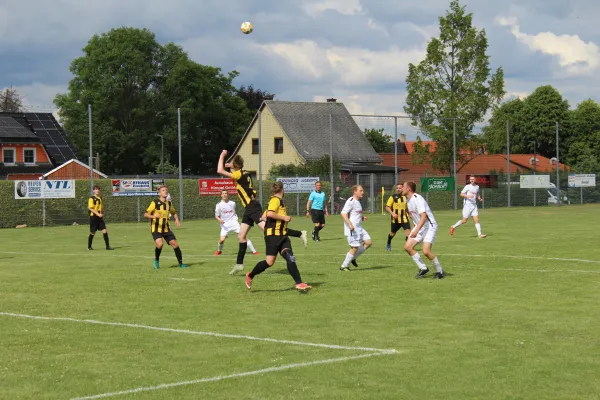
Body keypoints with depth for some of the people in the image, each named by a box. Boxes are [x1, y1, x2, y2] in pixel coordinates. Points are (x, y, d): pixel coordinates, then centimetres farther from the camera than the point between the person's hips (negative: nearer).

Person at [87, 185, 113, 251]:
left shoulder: (100, 198, 14)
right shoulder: (92, 198, -7)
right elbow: (90, 208, -15)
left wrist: (102, 214, 7)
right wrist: (98, 214, -22)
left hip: (100, 217, 5)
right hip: (94, 217, -5)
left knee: (105, 231, -6)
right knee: (92, 233, 3)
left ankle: (107, 246, -5)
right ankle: (89, 246, 19)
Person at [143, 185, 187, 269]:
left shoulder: (169, 203, 7)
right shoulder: (155, 202, -10)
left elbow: (174, 212, 27)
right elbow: (145, 214, -13)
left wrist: (177, 219, 6)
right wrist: (153, 216, -34)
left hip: (166, 229, 5)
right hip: (156, 228, -5)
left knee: (175, 244, -5)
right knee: (160, 244, -27)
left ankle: (181, 263, 9)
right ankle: (156, 261, -1)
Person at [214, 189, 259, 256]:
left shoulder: (232, 203, 6)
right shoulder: (219, 205, -2)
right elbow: (216, 216, 2)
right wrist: (219, 220, -18)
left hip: (234, 223, 1)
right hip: (225, 225, -1)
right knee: (222, 239, -16)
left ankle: (254, 251, -4)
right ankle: (219, 250, 17)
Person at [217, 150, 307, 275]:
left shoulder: (239, 174, -12)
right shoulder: (245, 173, 13)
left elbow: (220, 171, -14)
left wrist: (222, 156, -2)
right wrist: (232, 167, 29)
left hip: (252, 207, -10)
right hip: (249, 209, 10)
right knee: (241, 236, 10)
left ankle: (299, 234, -22)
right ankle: (239, 264, 14)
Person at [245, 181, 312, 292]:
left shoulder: (279, 200, 19)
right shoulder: (275, 200, -10)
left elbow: (265, 215, 25)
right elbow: (270, 213, -26)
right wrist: (284, 217, -15)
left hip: (282, 235, 9)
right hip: (273, 235, -9)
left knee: (290, 258, -7)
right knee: (270, 262, -6)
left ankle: (299, 283, -14)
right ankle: (250, 276, 15)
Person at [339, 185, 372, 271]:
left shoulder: (358, 201, 16)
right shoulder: (351, 201, -14)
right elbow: (343, 214, -21)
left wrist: (362, 217, 12)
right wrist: (350, 224, -29)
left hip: (359, 228, 10)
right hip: (352, 229, -10)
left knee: (368, 242, 3)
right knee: (355, 247, -8)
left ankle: (353, 258, 15)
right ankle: (344, 266, 4)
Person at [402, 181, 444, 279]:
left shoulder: (417, 199, -21)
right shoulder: (408, 200, 9)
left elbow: (423, 216, -30)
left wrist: (416, 230, -38)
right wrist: (413, 229, 24)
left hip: (429, 226, -9)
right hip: (419, 227, 9)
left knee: (426, 251, -20)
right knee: (407, 247, -3)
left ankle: (439, 271, 0)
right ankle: (423, 268, 6)